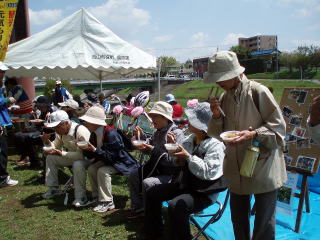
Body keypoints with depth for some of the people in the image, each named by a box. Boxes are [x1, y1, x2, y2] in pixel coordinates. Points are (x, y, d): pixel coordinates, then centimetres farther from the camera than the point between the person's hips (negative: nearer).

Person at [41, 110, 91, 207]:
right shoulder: (60, 132, -4)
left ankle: (80, 196, -24)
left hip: (86, 158, -8)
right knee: (50, 158, 4)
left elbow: (82, 154, -34)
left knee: (78, 165, -38)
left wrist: (61, 154, -39)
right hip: (71, 157, 8)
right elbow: (55, 147, 8)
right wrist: (47, 142, -14)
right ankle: (53, 188, 15)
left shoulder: (80, 131, -30)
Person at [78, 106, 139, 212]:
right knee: (91, 169, -13)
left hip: (121, 162, -8)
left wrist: (95, 150, -34)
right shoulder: (94, 134, -3)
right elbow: (91, 156, 2)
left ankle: (107, 202, -16)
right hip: (106, 160, 8)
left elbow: (113, 155, -29)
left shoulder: (111, 133, -27)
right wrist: (85, 149, -19)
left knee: (102, 171, -28)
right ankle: (98, 196, 3)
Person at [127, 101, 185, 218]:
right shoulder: (158, 132, 6)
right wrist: (141, 136, 0)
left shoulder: (177, 133, -20)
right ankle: (138, 207, 22)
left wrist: (154, 150, -29)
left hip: (171, 174, -9)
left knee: (147, 183, -27)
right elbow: (148, 150, 16)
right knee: (133, 175, 9)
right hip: (157, 169, 9)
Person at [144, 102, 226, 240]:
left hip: (205, 191, -9)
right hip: (185, 183, 9)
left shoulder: (215, 145, -17)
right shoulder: (191, 139, 6)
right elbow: (179, 162, 15)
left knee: (176, 206, -33)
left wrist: (188, 157, -26)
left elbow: (208, 172, -26)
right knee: (152, 193, 5)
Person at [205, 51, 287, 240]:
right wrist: (217, 116, -11)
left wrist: (253, 134, -28)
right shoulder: (225, 97, 5)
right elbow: (220, 133, 8)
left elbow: (278, 125, -12)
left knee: (264, 223, 7)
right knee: (238, 219, 20)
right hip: (237, 167, 6)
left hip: (263, 166, -6)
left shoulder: (259, 92, -15)